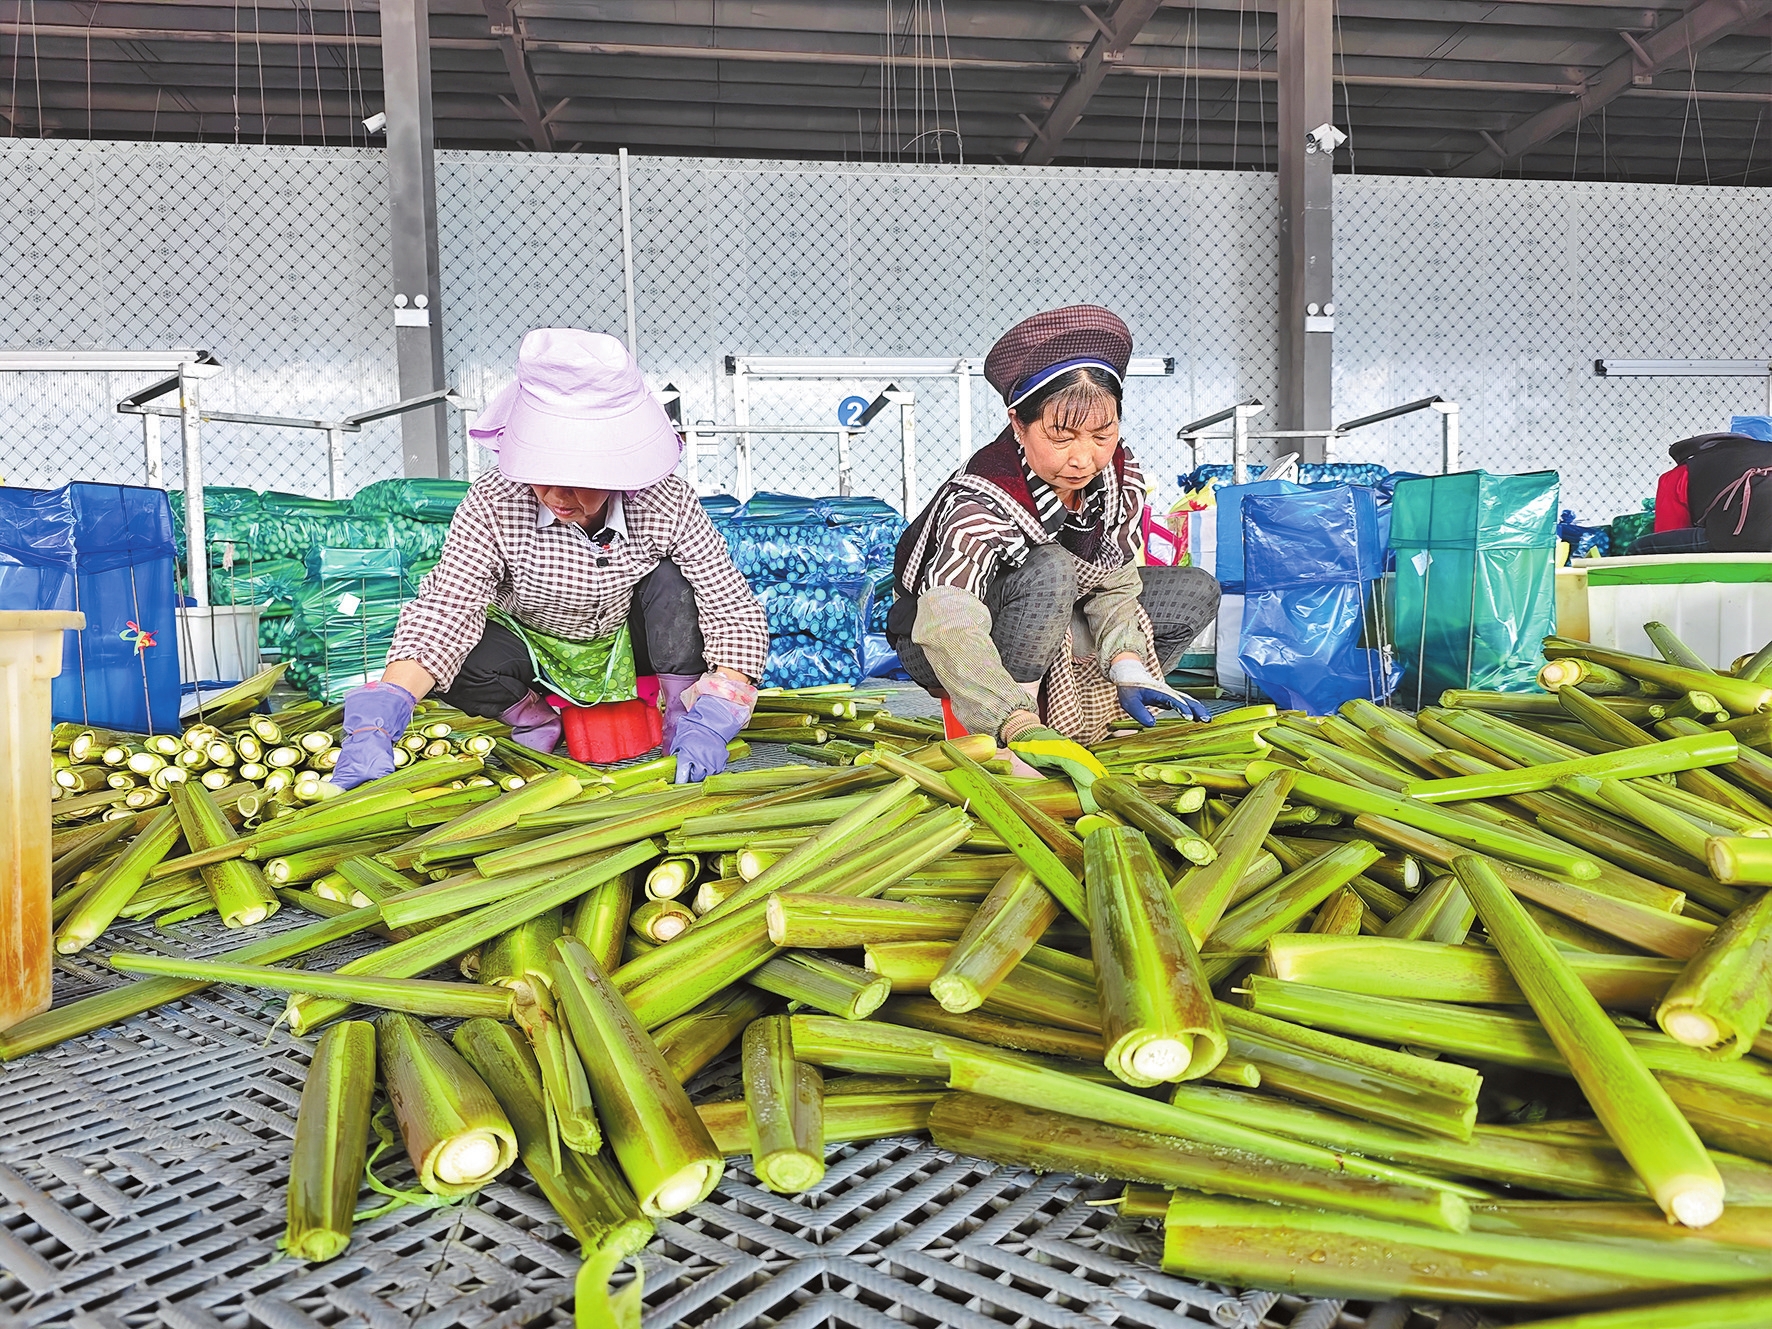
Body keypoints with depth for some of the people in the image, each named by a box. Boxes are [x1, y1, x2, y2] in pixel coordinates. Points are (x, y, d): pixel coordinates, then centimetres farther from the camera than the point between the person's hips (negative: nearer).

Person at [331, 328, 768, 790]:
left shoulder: (666, 504, -28)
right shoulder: (492, 506, -28)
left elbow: (736, 613, -28)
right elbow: (442, 614, -34)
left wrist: (709, 724, -42)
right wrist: (374, 725, -49)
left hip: (633, 647, -1)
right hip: (537, 651, 1)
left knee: (671, 582, -30)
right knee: (465, 661, -30)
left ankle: (679, 723, -12)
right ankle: (537, 722, 2)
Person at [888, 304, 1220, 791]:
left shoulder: (1122, 479, -14)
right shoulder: (980, 500, -34)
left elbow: (1114, 585, -7)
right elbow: (947, 626, -47)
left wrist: (1129, 670, -25)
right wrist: (1019, 725, -60)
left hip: (1052, 631, 7)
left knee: (1196, 592, -2)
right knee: (1051, 571, -36)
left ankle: (1062, 714, -9)